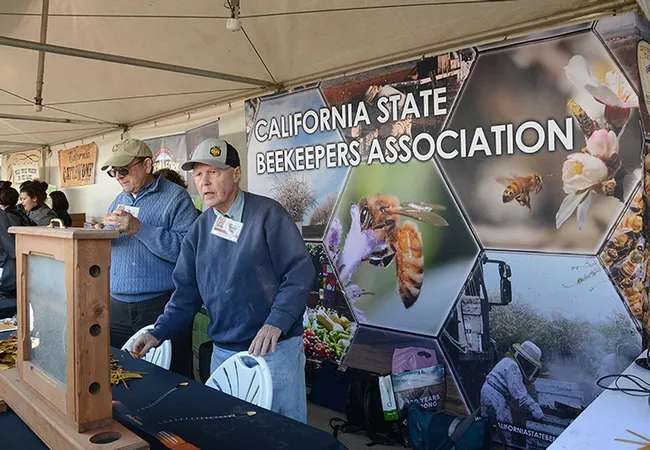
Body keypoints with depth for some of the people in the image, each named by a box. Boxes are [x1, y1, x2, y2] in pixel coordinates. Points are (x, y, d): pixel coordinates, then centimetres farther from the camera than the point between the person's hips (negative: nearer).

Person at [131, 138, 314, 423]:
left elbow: (300, 271, -15)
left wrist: (276, 323, -26)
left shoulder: (268, 214, -11)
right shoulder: (200, 228, 7)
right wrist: (159, 333, -1)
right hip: (223, 352, 6)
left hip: (275, 349, -5)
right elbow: (187, 290, 10)